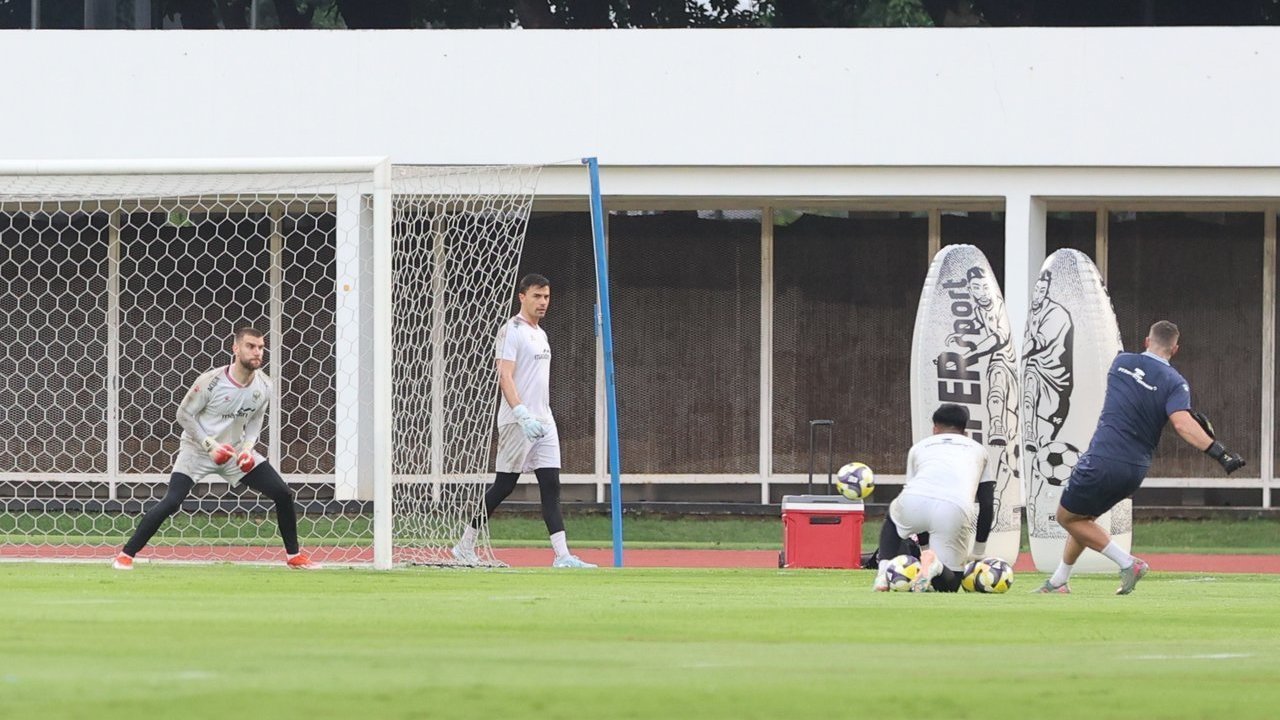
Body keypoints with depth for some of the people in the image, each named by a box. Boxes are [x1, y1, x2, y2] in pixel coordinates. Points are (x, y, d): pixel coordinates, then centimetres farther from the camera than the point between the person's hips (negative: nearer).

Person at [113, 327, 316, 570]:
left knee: (283, 494, -3)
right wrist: (210, 445, -21)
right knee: (171, 502, -21)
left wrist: (247, 447, -9)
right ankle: (125, 555, -10)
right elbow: (184, 414, -13)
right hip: (197, 449, -5)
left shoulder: (263, 386, -7)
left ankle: (294, 556, 14)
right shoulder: (211, 381, -23)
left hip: (236, 450, 5)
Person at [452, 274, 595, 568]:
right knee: (503, 486, -2)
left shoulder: (540, 333, 18)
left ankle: (562, 555, -9)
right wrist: (522, 414, -29)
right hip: (517, 422, -8)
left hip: (543, 422, 8)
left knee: (551, 485, -2)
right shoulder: (511, 331, -9)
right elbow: (505, 377, -19)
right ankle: (465, 546, 11)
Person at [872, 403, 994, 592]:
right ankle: (933, 565, -22)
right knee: (949, 583, 13)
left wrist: (923, 546, 43)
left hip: (914, 499, 2)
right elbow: (987, 503, 29)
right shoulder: (977, 449, 33)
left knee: (893, 518, 40)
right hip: (955, 509, -2)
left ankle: (883, 573, 16)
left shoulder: (918, 447, 34)